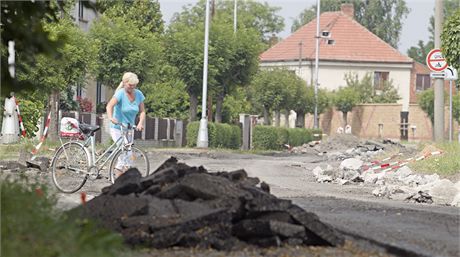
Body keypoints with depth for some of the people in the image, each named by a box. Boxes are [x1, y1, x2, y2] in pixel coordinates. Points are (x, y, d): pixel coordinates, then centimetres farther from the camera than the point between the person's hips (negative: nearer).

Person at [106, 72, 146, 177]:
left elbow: (142, 111, 1)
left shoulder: (138, 94, 0)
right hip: (117, 128, -6)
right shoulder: (120, 93, -17)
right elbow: (109, 106, -31)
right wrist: (111, 118, -50)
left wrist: (140, 123, -18)